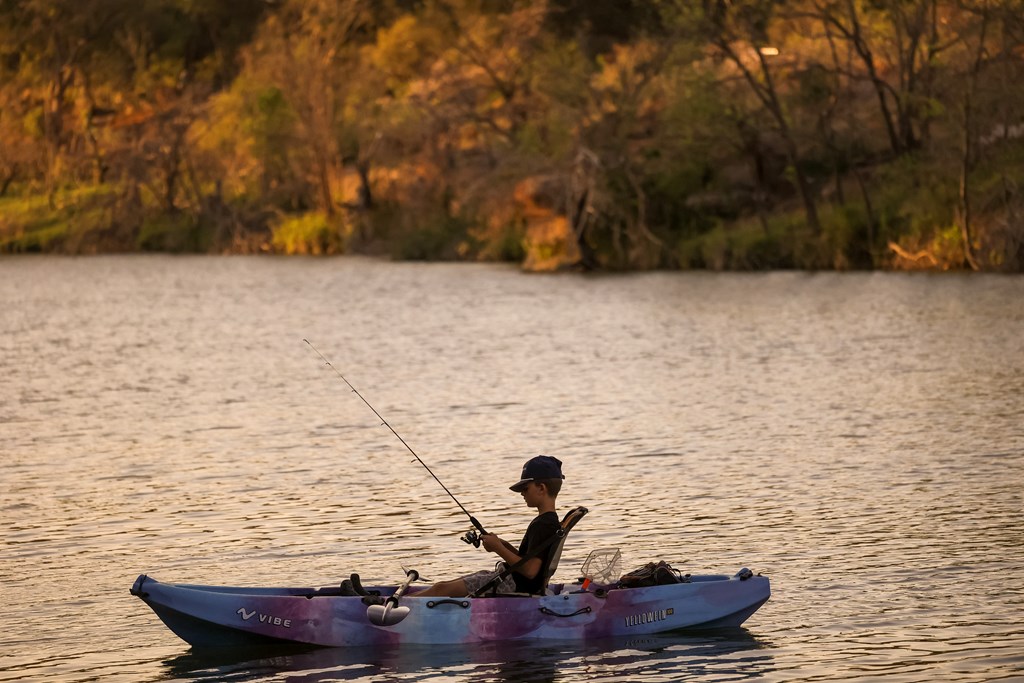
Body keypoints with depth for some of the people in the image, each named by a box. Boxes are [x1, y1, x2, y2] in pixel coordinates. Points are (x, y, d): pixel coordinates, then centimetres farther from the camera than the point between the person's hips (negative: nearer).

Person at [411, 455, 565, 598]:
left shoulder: (542, 525, -19)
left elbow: (530, 570, -27)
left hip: (512, 585, -10)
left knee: (442, 589, -10)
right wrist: (503, 545, 5)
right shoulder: (551, 521, 13)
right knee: (446, 586, 11)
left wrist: (499, 549, -18)